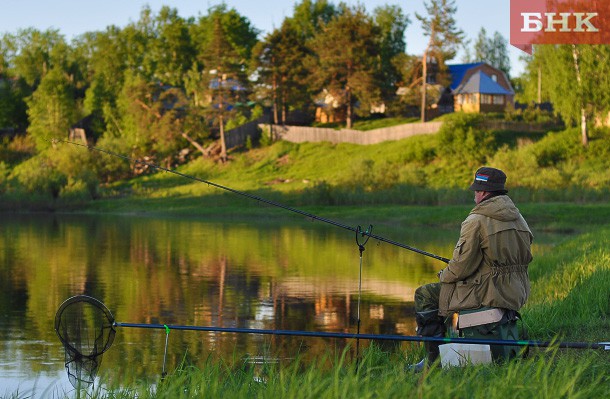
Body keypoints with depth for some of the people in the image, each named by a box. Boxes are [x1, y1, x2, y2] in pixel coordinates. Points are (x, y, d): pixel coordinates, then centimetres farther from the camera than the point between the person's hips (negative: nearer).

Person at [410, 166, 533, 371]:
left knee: (425, 295, 8)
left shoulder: (477, 221, -15)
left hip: (488, 293, -9)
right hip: (516, 294, 9)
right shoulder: (518, 218, 10)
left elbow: (462, 265, -17)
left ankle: (434, 360, 7)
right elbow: (525, 258, 17)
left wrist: (444, 276, 6)